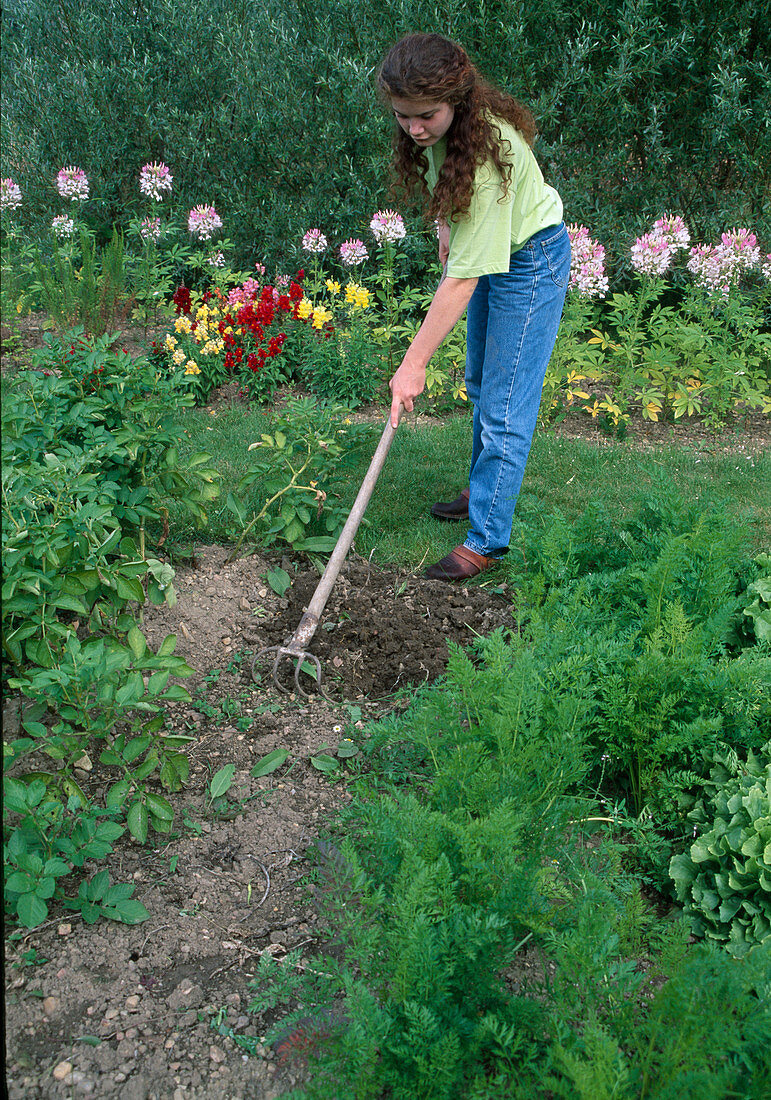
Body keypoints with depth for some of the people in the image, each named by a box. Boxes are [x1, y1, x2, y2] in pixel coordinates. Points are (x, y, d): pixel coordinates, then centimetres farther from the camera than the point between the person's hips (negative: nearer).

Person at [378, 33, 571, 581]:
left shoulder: (488, 154, -37)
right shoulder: (436, 127, -15)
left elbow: (462, 279, -36)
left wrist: (414, 364, -33)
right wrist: (446, 224, 2)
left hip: (530, 262, -9)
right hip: (489, 251, 9)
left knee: (504, 405, -7)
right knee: (481, 384, 21)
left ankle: (487, 540, 4)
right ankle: (484, 490, 40)